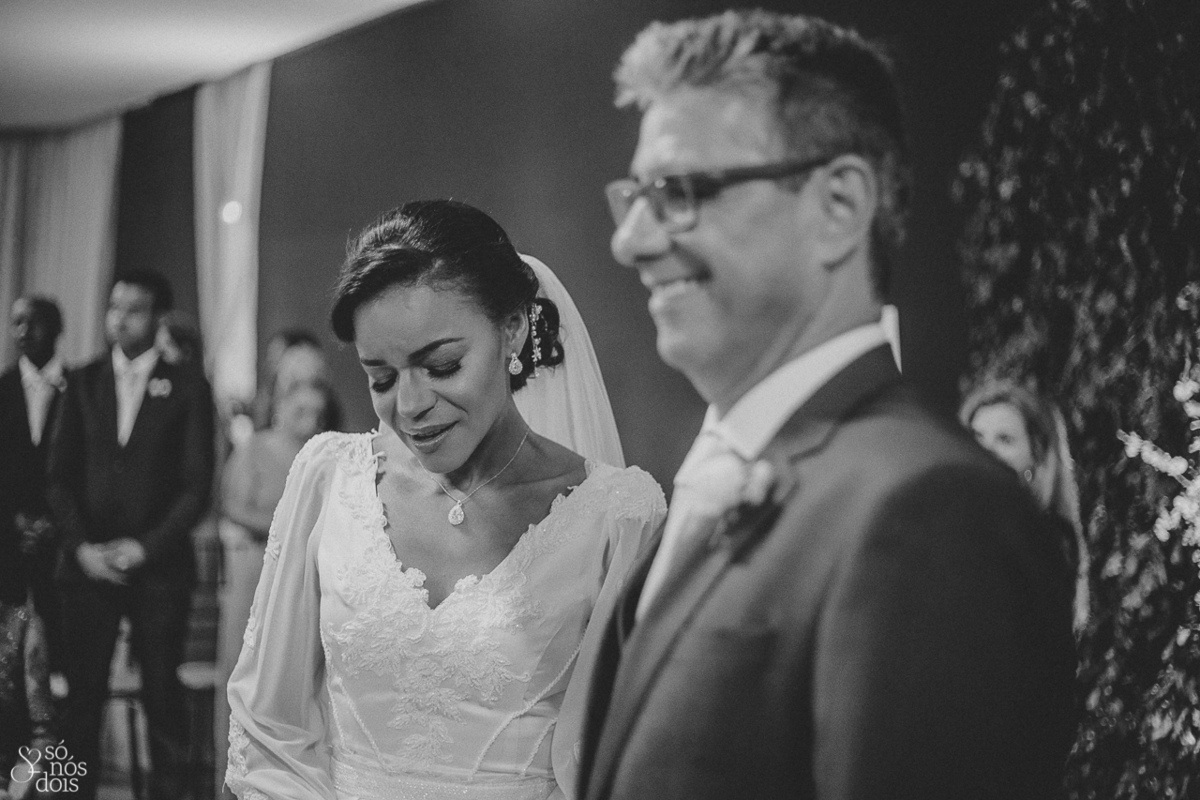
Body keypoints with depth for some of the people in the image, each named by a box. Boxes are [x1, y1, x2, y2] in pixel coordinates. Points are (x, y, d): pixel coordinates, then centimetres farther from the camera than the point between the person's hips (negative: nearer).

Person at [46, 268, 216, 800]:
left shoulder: (187, 387, 3)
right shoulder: (83, 383, 10)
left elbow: (197, 483, 0)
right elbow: (61, 476, 8)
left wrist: (146, 547, -9)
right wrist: (82, 546, -5)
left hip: (158, 564, -2)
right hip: (89, 562, 2)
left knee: (161, 693, 0)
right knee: (83, 692, 0)